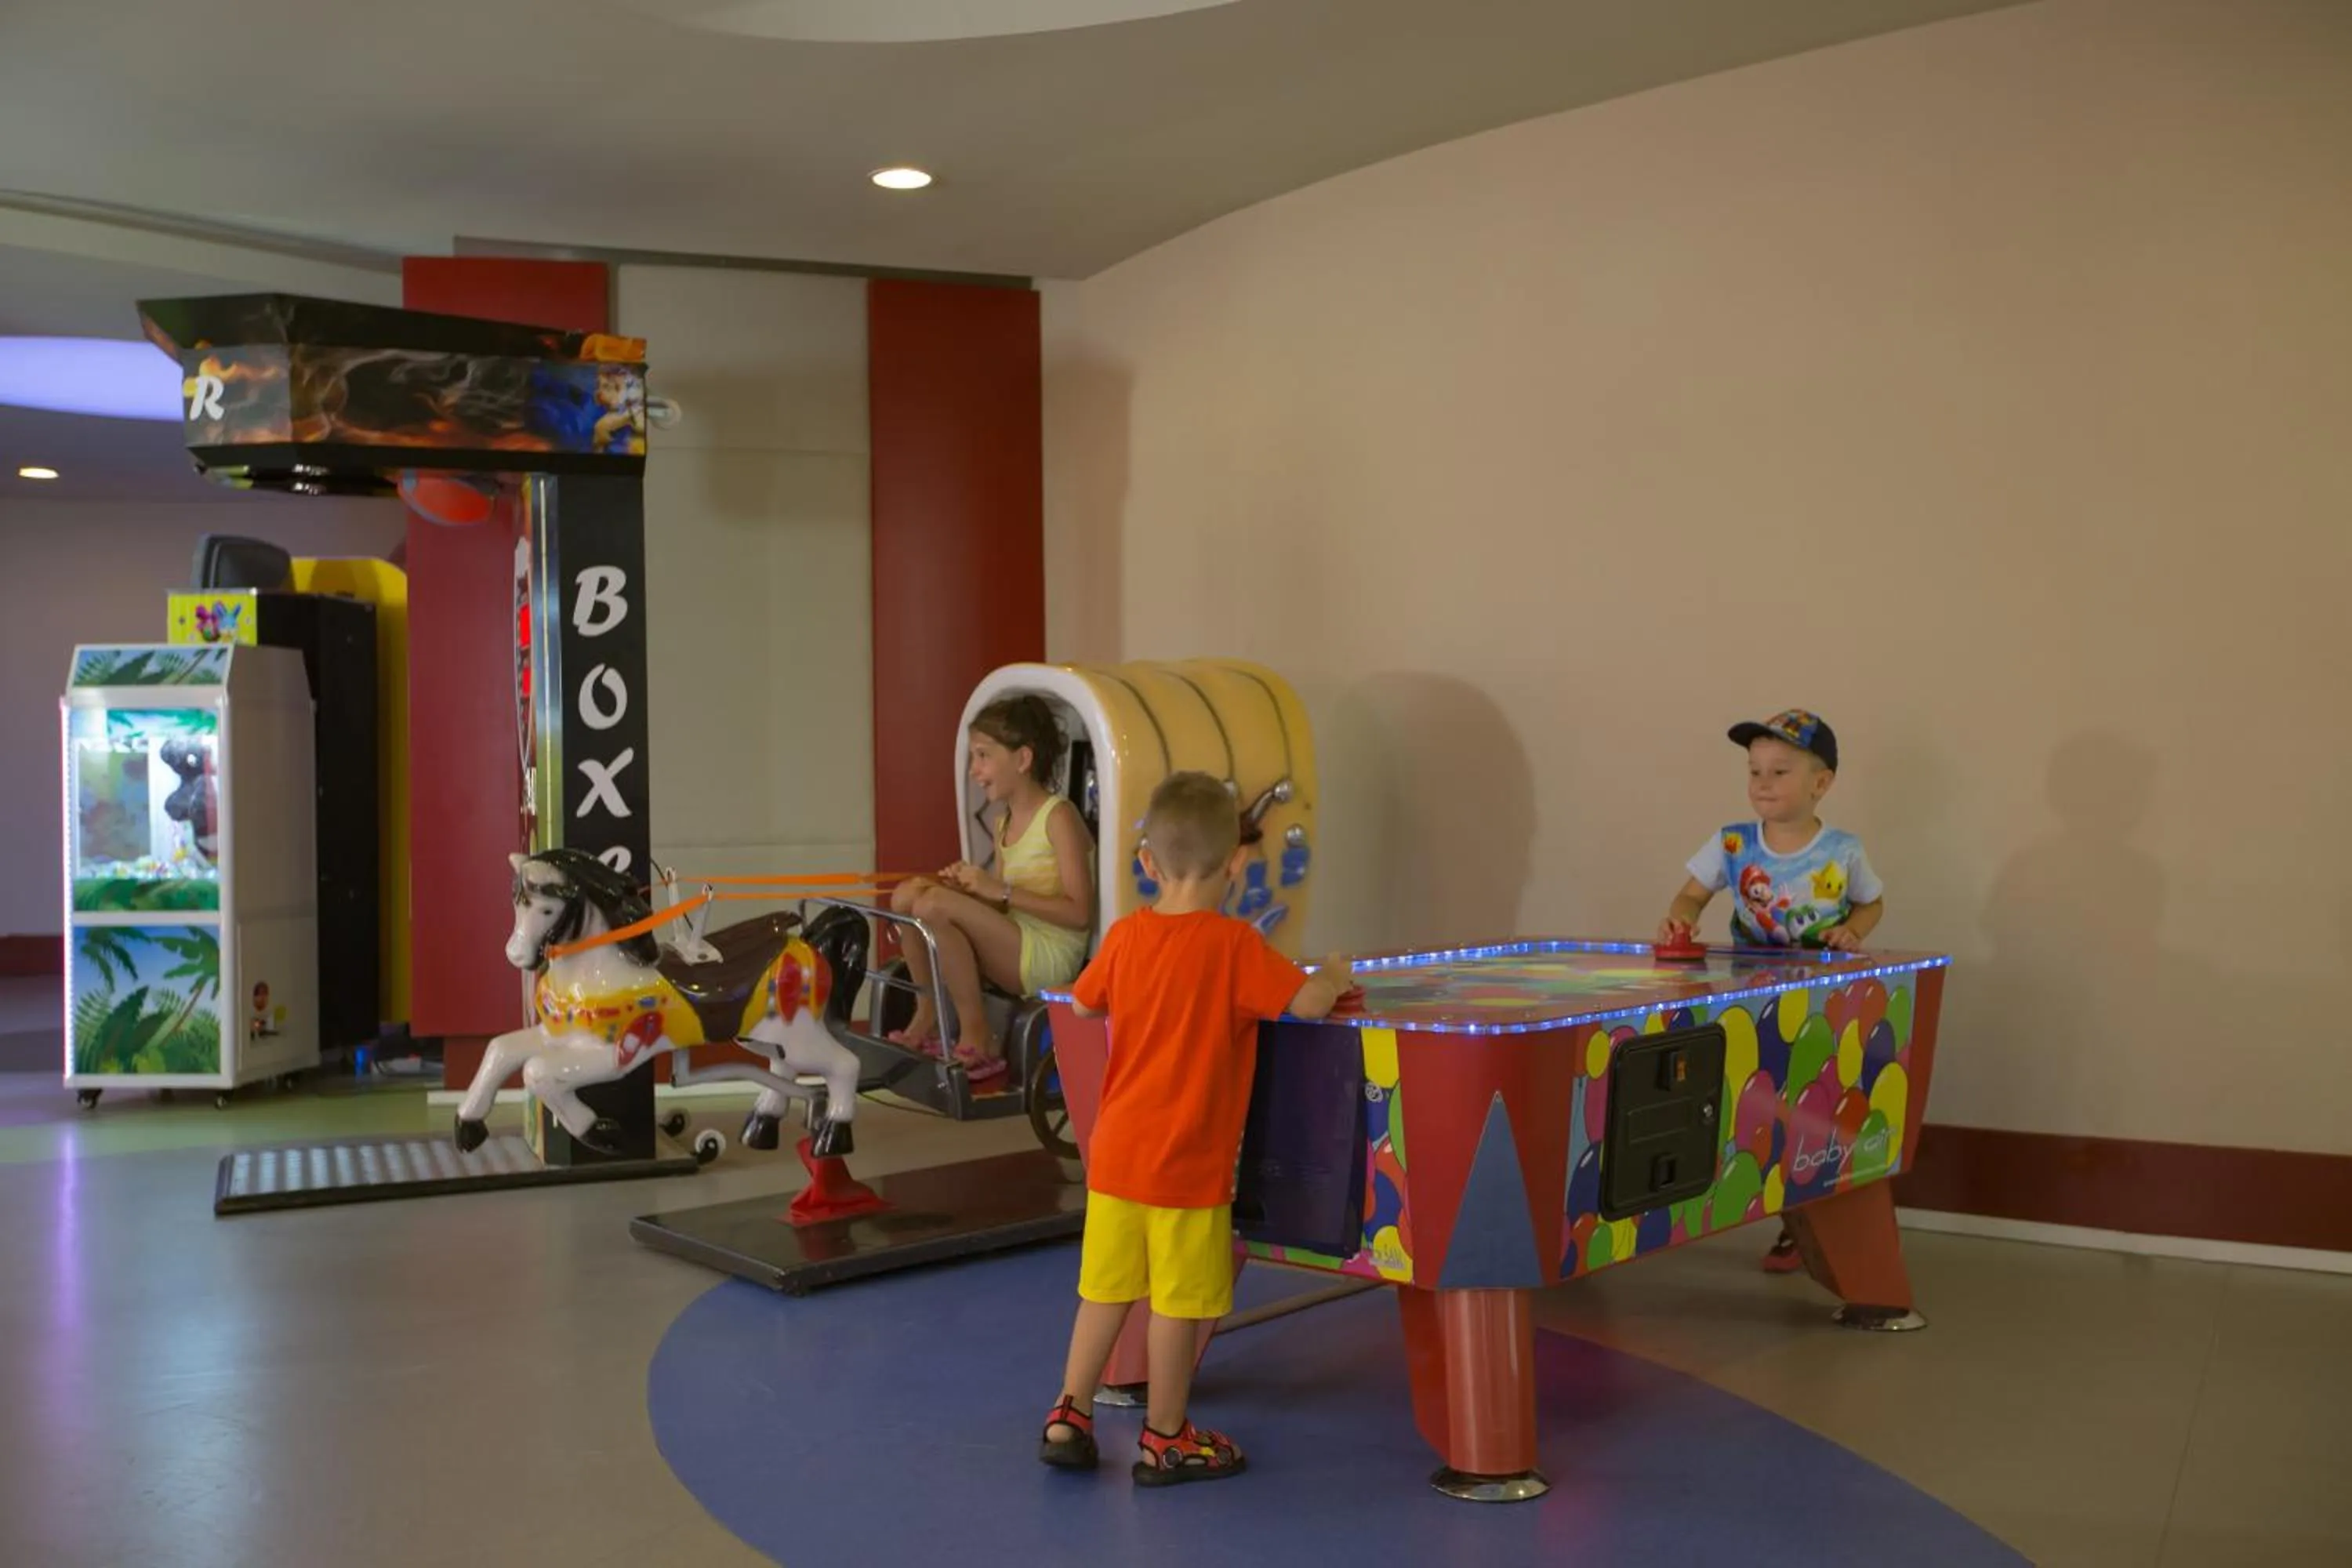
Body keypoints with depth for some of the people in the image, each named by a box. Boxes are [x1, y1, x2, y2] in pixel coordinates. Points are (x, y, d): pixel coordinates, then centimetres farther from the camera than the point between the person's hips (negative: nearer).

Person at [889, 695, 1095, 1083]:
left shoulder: (1058, 816, -9)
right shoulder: (1005, 823, 15)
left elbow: (1080, 913, -17)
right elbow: (998, 908, 15)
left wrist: (999, 890, -19)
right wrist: (970, 886, -6)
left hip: (1049, 959, -8)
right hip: (1012, 949, 8)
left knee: (934, 903, -25)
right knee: (908, 894, -6)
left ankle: (976, 1038, -15)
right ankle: (928, 1017, 2)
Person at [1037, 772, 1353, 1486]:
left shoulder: (1126, 935, 2)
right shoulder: (1233, 944, -15)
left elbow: (1083, 1003, 16)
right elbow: (1306, 1004, -19)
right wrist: (1333, 978, 2)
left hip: (1117, 1151, 6)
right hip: (1188, 1161, -5)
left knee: (1107, 1287, 16)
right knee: (1179, 1301, 6)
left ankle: (1069, 1416, 23)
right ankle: (1165, 1440, 18)